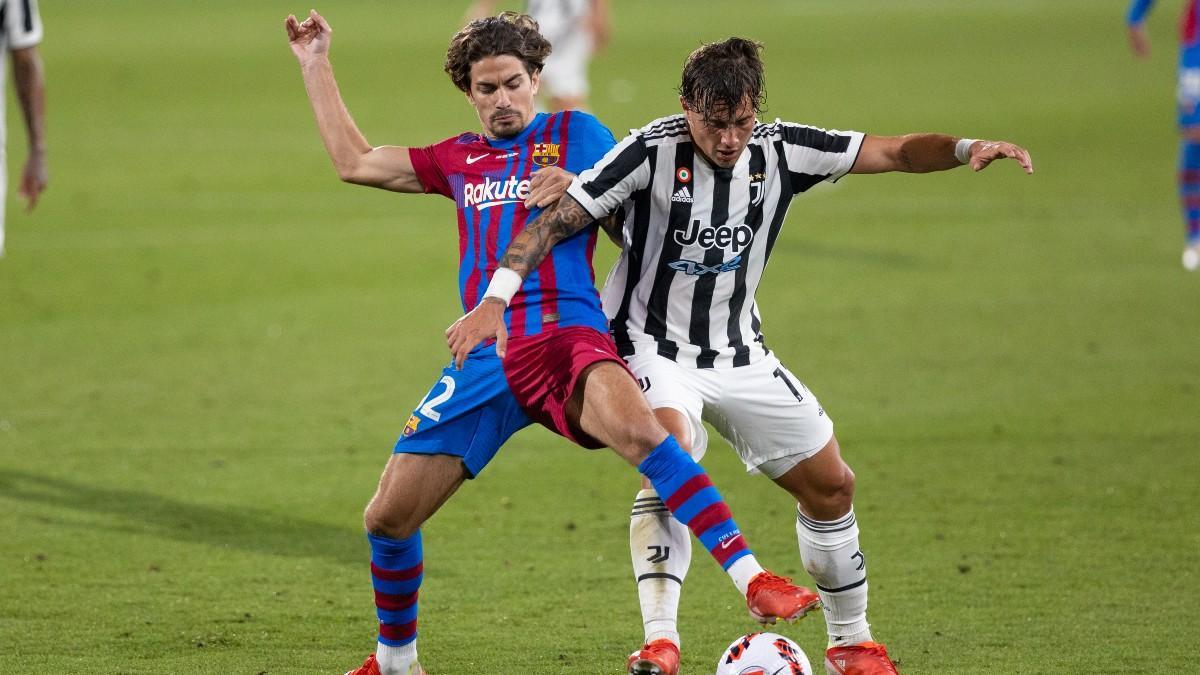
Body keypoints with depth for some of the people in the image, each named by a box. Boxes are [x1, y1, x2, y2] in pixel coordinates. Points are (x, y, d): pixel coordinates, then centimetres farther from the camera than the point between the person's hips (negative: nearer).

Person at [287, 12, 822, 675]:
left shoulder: (576, 134, 13)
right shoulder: (458, 159, 24)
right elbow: (354, 162, 29)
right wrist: (315, 65, 32)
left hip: (567, 335, -5)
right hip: (485, 355, 5)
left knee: (638, 429, -38)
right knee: (387, 518, 2)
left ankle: (754, 582, -43)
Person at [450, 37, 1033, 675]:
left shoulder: (780, 149, -8)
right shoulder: (651, 151, -20)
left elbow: (896, 152, -6)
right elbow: (555, 221, -19)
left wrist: (965, 148, -25)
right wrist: (495, 299, -29)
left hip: (738, 354, 5)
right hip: (652, 349, -5)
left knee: (831, 485, 6)